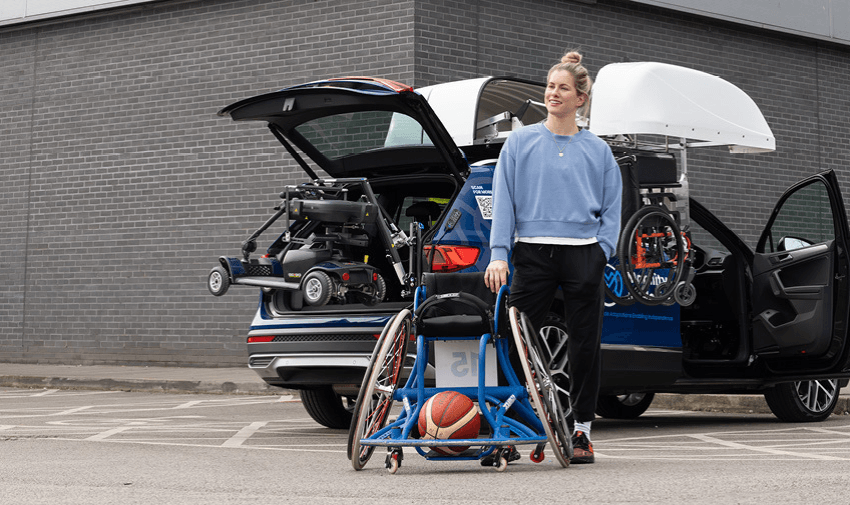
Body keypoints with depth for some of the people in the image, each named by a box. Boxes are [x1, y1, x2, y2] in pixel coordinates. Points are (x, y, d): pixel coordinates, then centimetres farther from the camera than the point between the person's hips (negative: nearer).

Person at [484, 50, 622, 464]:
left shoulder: (598, 150, 10)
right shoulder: (520, 142, 8)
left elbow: (612, 208, 11)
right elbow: (503, 200, 3)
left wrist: (601, 251, -4)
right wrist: (499, 254, -7)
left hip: (583, 255, 1)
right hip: (533, 253, -1)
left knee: (585, 344, 3)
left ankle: (582, 430, 13)